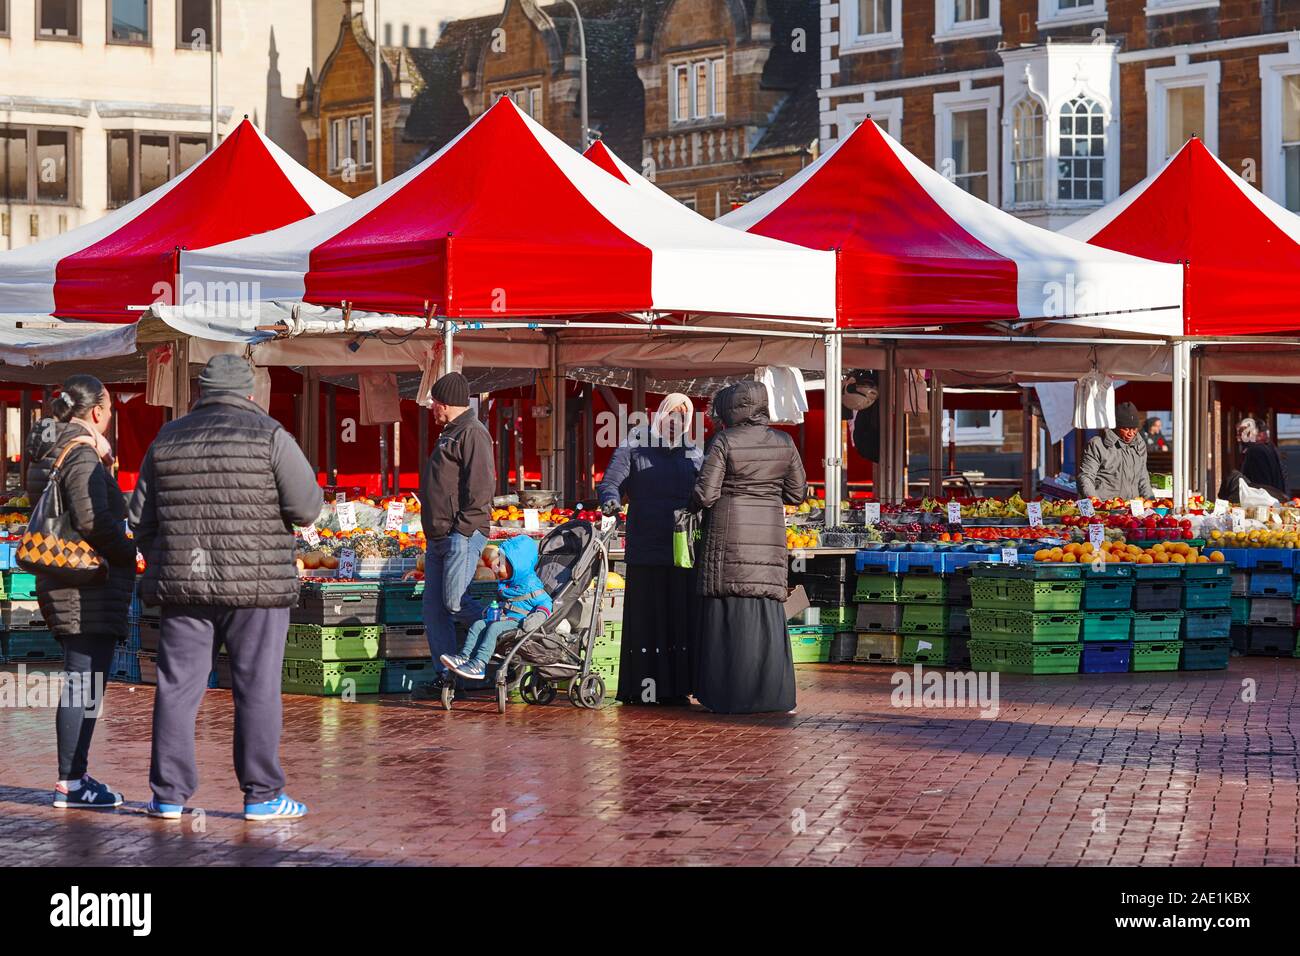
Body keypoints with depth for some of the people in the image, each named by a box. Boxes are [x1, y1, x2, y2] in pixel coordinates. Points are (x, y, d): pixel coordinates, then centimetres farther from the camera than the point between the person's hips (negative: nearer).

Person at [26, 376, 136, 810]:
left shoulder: (49, 453, 14)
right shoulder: (82, 455, -14)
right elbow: (93, 521, -24)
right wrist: (130, 552, -9)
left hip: (61, 584, 10)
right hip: (88, 584, -10)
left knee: (84, 683, 15)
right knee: (83, 684, -6)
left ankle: (75, 774, 20)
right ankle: (69, 782, -4)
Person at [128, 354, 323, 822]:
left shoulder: (167, 440, 8)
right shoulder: (268, 436, -4)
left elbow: (142, 519, 11)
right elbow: (307, 506, -9)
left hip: (184, 585, 3)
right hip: (255, 584, -3)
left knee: (178, 687, 7)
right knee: (257, 689, 2)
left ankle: (169, 795, 8)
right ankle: (262, 795, 4)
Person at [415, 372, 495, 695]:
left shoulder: (472, 432, -10)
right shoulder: (450, 434, 22)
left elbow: (481, 486, -19)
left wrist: (463, 529, -21)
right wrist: (436, 533, 18)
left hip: (462, 536, -10)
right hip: (439, 536, 10)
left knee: (454, 603, -15)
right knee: (434, 608, 6)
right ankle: (445, 677, 9)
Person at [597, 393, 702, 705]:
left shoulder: (694, 454, 16)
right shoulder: (634, 448, 6)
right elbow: (610, 483, -2)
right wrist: (611, 501, -23)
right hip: (645, 551, -3)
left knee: (680, 618, 2)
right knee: (645, 618, -5)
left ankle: (676, 688, 6)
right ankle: (641, 688, -2)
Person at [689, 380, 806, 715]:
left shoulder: (724, 442, -9)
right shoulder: (784, 443, 4)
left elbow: (705, 495, -11)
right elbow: (796, 493, 10)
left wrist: (693, 505, 10)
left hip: (729, 535, -4)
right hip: (769, 533, 4)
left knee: (729, 611, 1)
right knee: (766, 612, 7)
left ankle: (730, 696, 0)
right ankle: (769, 694, 5)